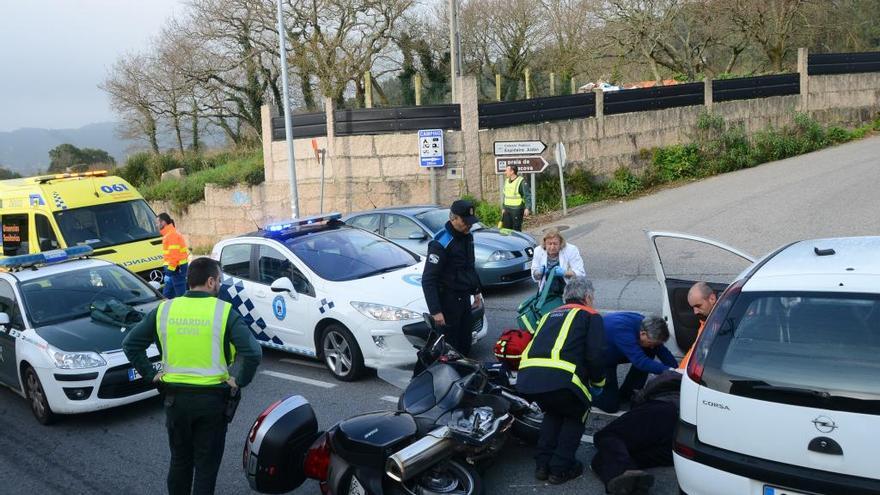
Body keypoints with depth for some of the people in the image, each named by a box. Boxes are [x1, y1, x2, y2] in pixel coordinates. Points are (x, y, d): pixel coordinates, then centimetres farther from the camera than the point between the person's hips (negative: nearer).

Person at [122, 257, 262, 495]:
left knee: (180, 460, 21)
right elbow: (253, 352, -19)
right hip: (212, 399, -3)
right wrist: (239, 381, -6)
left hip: (175, 398, 3)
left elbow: (130, 344, 4)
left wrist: (151, 375, 6)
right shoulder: (224, 311, -10)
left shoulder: (164, 310, 1)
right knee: (206, 465, 9)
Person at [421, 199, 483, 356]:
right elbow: (428, 280, -21)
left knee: (465, 343, 14)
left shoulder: (467, 237, 7)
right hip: (447, 301, -8)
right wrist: (435, 311, -25)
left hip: (464, 299, 8)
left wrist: (477, 291, 23)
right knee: (449, 347, -3)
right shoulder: (441, 243, -19)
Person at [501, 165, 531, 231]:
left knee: (516, 230, -4)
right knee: (506, 228, 7)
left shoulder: (521, 182, -11)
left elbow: (527, 195, -12)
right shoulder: (507, 181, 13)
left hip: (517, 210, -7)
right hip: (507, 209, 7)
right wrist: (503, 208, 20)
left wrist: (527, 208, -20)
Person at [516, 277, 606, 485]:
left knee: (554, 412, 34)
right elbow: (594, 356, 3)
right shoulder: (590, 315, 15)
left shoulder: (551, 314, 33)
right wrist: (598, 383, 22)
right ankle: (560, 468, 19)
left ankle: (543, 464, 29)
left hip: (525, 378, 6)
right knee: (576, 415, 25)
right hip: (560, 378, -5)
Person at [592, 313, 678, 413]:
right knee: (610, 406, -16)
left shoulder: (644, 324, -15)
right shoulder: (623, 330, -38)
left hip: (614, 354, 8)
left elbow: (662, 351, -7)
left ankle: (625, 394, 3)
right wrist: (668, 371, -45)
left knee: (649, 353, -11)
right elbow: (640, 361, -41)